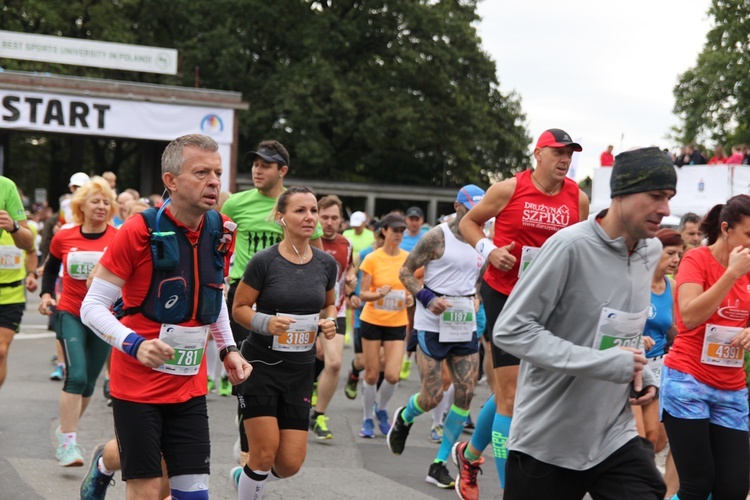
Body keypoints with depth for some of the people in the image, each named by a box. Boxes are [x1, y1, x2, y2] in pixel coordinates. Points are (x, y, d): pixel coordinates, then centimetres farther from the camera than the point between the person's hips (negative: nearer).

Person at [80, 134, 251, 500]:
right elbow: (92, 307, -13)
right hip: (137, 384, -5)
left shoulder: (222, 232, 1)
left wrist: (228, 350, 10)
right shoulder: (139, 231, -16)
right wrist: (135, 345, -27)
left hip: (190, 385, 5)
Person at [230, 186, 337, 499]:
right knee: (265, 454, -7)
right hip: (261, 365, -4)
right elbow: (239, 308, -5)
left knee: (291, 463, 2)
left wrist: (329, 321, -4)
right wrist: (266, 323, -24)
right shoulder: (264, 261, -11)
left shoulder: (326, 264, 2)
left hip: (300, 370, 4)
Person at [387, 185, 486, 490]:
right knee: (432, 397, -6)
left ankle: (439, 465, 8)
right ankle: (404, 418, 31)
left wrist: (474, 299, 8)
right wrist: (428, 298, -19)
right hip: (432, 326, -5)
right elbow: (405, 272, -6)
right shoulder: (437, 236, -9)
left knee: (465, 395, -2)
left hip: (466, 328, 5)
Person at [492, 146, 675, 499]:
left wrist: (641, 372, 2)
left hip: (616, 436, 6)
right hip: (546, 442, -5)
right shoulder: (571, 245, -17)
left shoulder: (652, 251, 5)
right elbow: (510, 331, -20)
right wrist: (608, 363, -23)